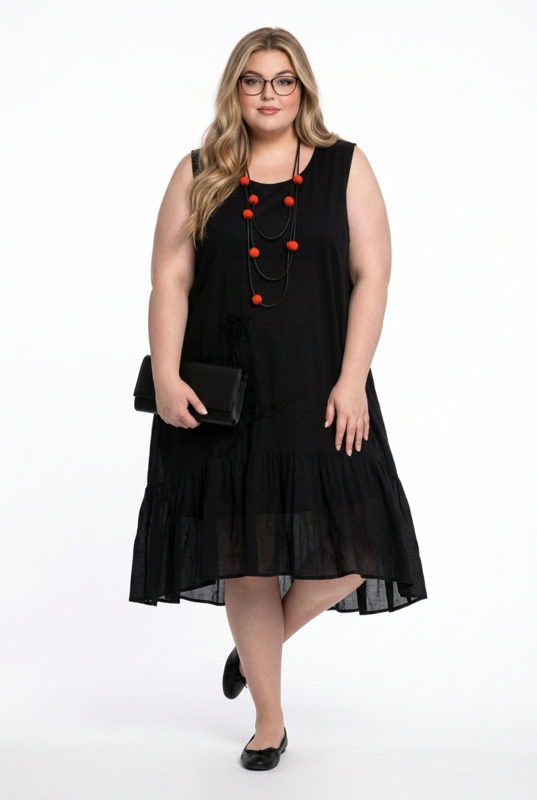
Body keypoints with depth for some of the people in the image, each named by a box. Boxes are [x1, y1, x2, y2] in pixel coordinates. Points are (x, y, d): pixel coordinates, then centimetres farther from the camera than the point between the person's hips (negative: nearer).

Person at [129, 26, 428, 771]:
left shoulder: (345, 167, 5)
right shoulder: (199, 175, 8)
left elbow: (372, 275, -1)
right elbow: (169, 278, 2)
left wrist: (352, 381, -11)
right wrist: (167, 378, -10)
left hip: (317, 393, 0)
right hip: (222, 395, 1)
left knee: (345, 552, -8)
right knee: (245, 554, 7)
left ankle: (263, 643, 26)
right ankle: (269, 717, 26)